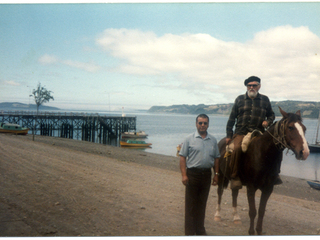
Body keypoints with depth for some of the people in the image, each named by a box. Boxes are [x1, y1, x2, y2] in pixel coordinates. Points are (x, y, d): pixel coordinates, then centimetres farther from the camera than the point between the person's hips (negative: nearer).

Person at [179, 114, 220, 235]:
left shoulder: (213, 140, 8)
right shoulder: (190, 139, -3)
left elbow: (216, 158, 12)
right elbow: (182, 157, -6)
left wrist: (216, 174, 6)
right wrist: (184, 175, -14)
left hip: (207, 174, 4)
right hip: (192, 174, -3)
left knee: (202, 203, 13)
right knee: (191, 204, 3)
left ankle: (200, 230, 25)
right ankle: (190, 231, 12)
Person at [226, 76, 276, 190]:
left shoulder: (265, 99, 13)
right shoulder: (240, 99, 11)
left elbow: (271, 115, 24)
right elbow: (232, 118, 11)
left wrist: (268, 121, -1)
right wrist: (229, 135, 5)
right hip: (241, 132, -2)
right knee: (237, 148, -31)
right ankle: (235, 176, -21)